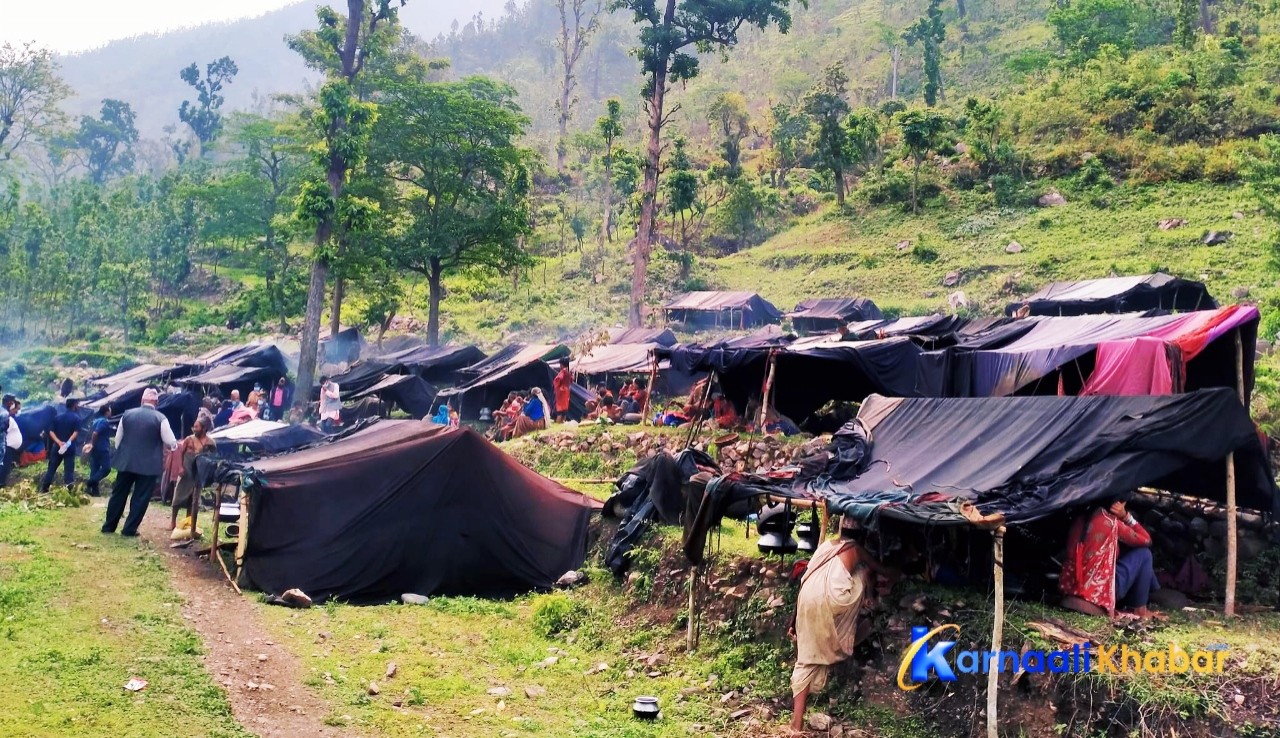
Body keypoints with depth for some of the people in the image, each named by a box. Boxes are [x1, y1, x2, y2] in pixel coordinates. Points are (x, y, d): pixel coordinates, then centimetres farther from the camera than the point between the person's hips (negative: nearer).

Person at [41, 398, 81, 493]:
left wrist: (59, 442, -10)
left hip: (57, 447, 4)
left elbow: (51, 432, 0)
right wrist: (68, 442, -22)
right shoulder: (76, 418, -5)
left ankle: (44, 489, 17)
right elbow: (76, 432, -19)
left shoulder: (58, 416, 8)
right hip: (70, 448, -4)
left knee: (51, 468, 13)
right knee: (68, 470, -2)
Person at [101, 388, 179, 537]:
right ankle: (129, 529, 6)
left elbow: (117, 439, 12)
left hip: (126, 461, 4)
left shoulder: (127, 414, 4)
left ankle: (109, 526, 22)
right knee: (140, 498, 5)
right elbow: (170, 442, -6)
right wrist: (175, 444, 16)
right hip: (149, 464, -4)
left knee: (118, 494, 15)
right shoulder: (160, 418, -8)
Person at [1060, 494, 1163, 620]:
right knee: (1143, 553, 9)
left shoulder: (1080, 519, 9)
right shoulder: (1111, 522, -10)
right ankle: (1139, 609, 13)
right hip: (1098, 592, -7)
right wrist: (1126, 516, 3)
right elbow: (1146, 540, 4)